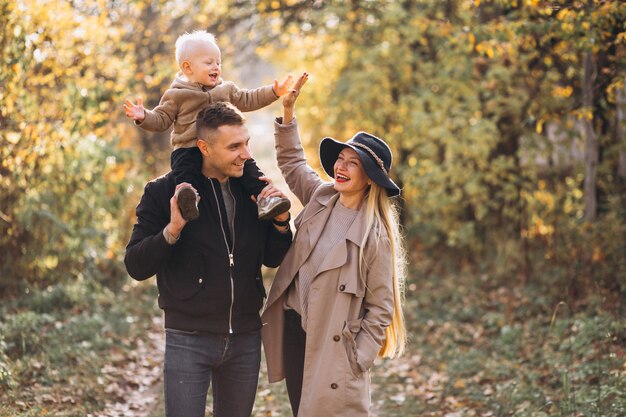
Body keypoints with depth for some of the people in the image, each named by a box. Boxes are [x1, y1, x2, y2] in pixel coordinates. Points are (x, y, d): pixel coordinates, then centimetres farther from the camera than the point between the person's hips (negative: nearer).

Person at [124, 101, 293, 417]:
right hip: (189, 340, -4)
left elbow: (272, 260, 12)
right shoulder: (164, 192, -7)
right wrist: (172, 229, -25)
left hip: (245, 339, 4)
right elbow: (136, 267, -9)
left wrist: (281, 223, -7)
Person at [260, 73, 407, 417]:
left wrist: (357, 362, -14)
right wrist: (288, 110, 9)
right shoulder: (320, 198, 3)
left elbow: (380, 307, -10)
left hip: (331, 344, -6)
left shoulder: (374, 234, -13)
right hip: (291, 328, 6)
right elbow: (292, 162, 20)